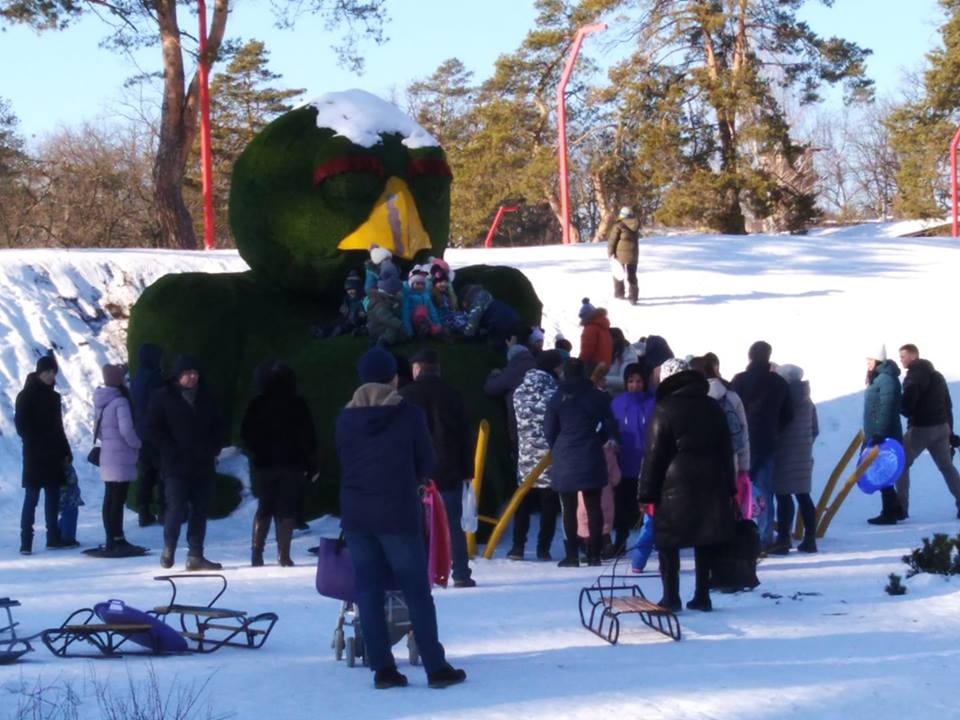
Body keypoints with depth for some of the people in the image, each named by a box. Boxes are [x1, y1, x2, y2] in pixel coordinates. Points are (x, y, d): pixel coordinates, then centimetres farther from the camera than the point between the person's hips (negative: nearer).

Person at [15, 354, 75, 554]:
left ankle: (54, 538, 15)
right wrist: (37, 444, -15)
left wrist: (65, 452, 12)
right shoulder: (26, 396, -4)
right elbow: (21, 425, -8)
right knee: (31, 498, -7)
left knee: (53, 497, 9)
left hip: (53, 455, 7)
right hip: (35, 456, -7)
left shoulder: (53, 396, 15)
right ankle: (26, 542, -7)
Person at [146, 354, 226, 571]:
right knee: (177, 507, -12)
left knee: (200, 510, 4)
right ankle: (168, 549, 8)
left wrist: (213, 449, 5)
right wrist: (173, 450, -10)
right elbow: (153, 429, -2)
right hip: (176, 466, -4)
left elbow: (219, 429, 21)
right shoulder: (163, 397, 0)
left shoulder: (206, 398, 13)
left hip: (203, 464, 4)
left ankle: (195, 555, 10)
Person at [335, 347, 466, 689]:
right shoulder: (409, 414, -6)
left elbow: (342, 463, 9)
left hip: (355, 515, 3)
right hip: (398, 514, -3)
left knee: (368, 591, 8)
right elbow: (427, 463, 1)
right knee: (417, 592, 3)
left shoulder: (345, 417, 3)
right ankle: (436, 668, 4)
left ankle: (383, 668, 5)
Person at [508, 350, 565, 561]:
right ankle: (543, 548, 4)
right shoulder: (553, 393, -12)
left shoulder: (520, 392, 3)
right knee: (549, 505, 5)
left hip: (526, 455, 4)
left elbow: (516, 423, 11)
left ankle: (517, 547, 8)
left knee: (523, 503, 12)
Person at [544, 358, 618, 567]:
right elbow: (610, 425, 1)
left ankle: (572, 555, 0)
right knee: (594, 506, 8)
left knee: (569, 508, 3)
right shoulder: (598, 396, 0)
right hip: (592, 460, 1)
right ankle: (594, 554, 7)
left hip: (565, 461, -1)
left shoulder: (557, 398, -1)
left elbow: (549, 430, 2)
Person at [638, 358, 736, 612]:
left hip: (676, 485, -5)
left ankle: (671, 598, -2)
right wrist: (729, 487, 17)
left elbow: (654, 455, -7)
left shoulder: (664, 410, -6)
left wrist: (647, 493, -4)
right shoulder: (712, 407, 11)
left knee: (668, 541, 2)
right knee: (704, 541, 10)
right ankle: (702, 597, 11)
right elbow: (727, 449, 13)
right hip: (711, 484, 5)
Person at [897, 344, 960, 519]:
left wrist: (904, 411, 4)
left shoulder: (915, 375, -8)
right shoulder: (936, 375, 18)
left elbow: (907, 403, -19)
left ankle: (900, 508, -3)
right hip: (941, 426, 7)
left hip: (921, 428, -7)